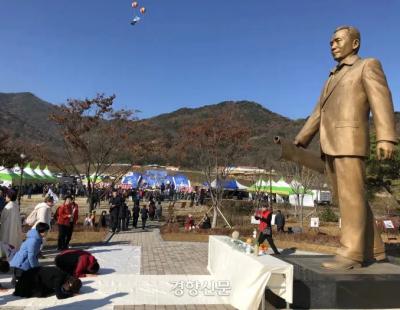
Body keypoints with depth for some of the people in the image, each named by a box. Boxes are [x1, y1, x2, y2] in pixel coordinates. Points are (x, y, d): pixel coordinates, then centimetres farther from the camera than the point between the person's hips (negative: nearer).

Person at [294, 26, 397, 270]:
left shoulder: (368, 66, 5)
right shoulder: (334, 78, 29)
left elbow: (381, 101, -11)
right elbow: (318, 114, 25)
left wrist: (386, 138, -25)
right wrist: (300, 142, 18)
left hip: (350, 141, -8)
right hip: (331, 147, 8)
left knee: (351, 197, -11)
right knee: (346, 198, 6)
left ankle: (351, 253, -8)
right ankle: (373, 249, 13)